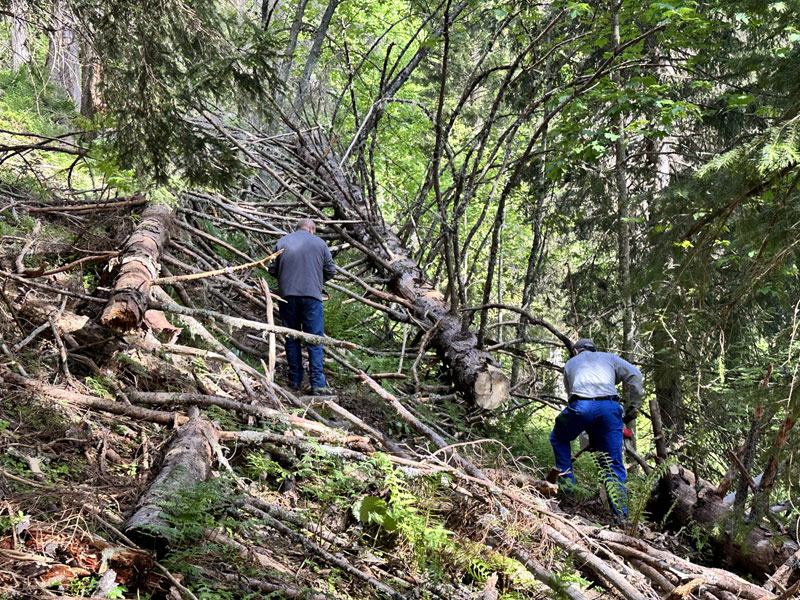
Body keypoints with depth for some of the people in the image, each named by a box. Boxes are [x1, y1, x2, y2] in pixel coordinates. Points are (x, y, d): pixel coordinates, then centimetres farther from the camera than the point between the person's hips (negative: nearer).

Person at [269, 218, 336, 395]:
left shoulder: (282, 242, 9)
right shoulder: (319, 243, 6)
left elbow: (272, 270, 10)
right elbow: (331, 270, 8)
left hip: (287, 295, 2)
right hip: (312, 295, -2)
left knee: (292, 340, 10)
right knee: (315, 340, 0)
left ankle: (295, 382, 14)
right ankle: (317, 384, -6)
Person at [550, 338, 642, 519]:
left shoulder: (570, 363, 33)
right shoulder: (608, 358, 31)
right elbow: (634, 374, 14)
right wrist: (634, 407, 18)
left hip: (581, 406, -1)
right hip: (610, 407, 1)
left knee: (559, 439, 29)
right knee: (614, 465, 8)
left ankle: (566, 482, 20)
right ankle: (621, 515, 0)